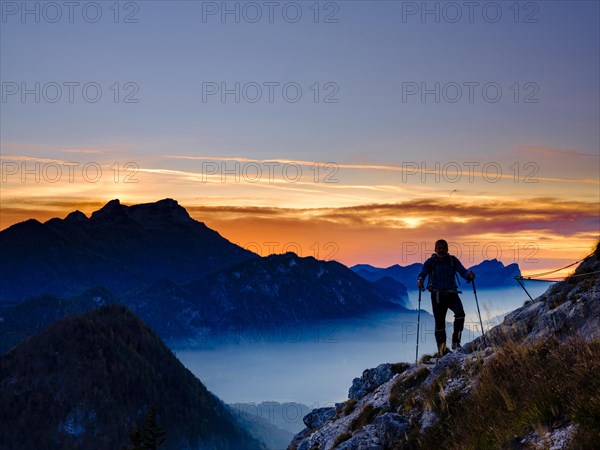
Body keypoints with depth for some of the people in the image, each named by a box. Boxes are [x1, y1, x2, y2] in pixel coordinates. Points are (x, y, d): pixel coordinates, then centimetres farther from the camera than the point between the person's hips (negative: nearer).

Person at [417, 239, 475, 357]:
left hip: (451, 293, 1)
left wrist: (469, 275, -35)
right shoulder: (430, 262, -4)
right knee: (439, 322, 1)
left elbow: (462, 271, -12)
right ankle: (442, 349, 15)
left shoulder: (452, 260, -1)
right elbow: (423, 273, -16)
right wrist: (420, 280, -39)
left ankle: (455, 341, -14)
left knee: (460, 312, -25)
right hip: (437, 295, 0)